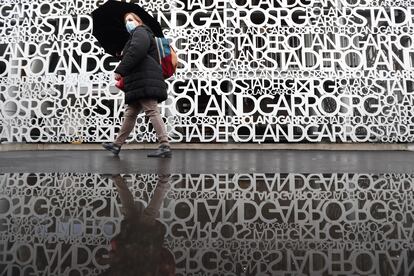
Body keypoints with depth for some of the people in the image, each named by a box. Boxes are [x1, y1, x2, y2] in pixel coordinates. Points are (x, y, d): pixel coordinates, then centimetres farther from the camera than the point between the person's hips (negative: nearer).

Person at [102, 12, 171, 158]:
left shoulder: (140, 32, 3)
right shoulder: (137, 35, 34)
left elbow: (136, 51, -18)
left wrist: (120, 70, -18)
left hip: (145, 80, -10)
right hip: (140, 82, 10)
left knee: (152, 111, -16)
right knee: (130, 113, 11)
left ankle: (165, 146, -19)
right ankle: (117, 144, 18)